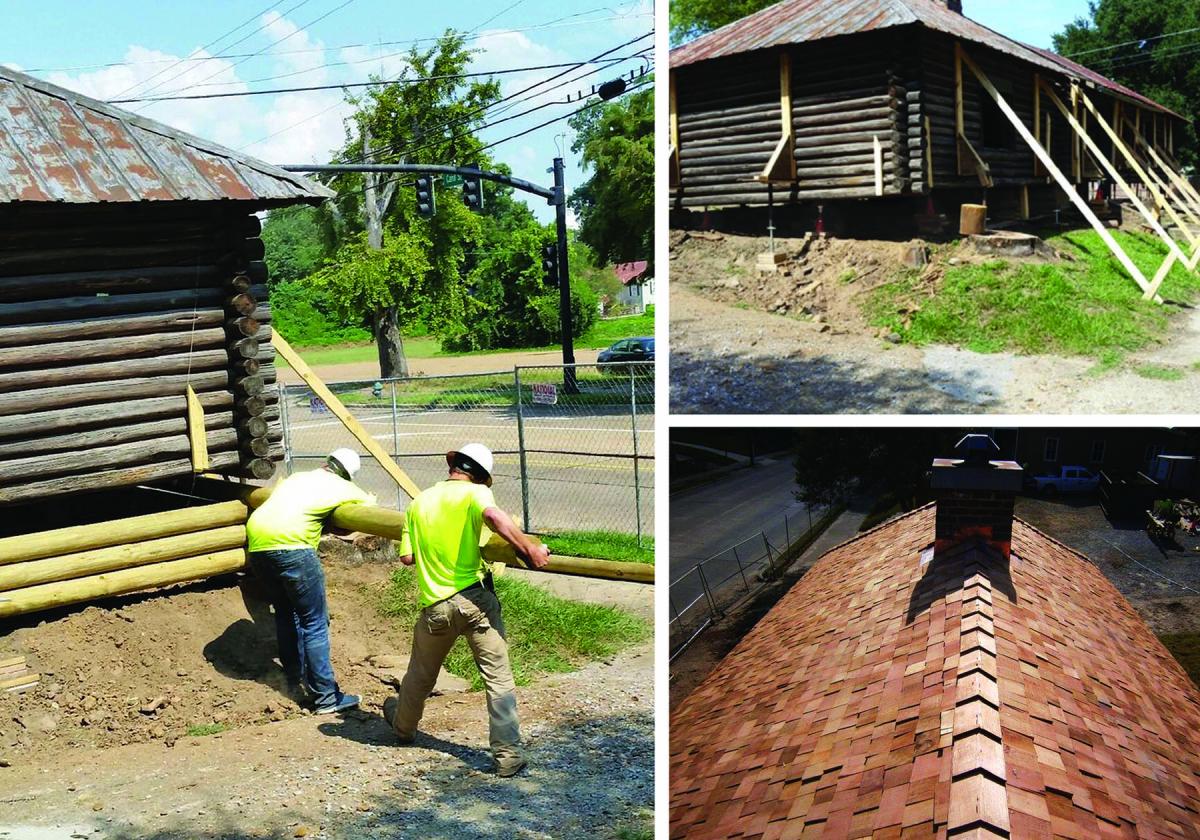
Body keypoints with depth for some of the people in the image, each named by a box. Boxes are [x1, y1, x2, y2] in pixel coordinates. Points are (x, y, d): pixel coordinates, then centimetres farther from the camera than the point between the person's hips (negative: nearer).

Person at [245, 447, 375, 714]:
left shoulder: (296, 478, 28)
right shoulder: (341, 487, 12)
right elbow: (371, 504, 24)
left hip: (256, 544, 7)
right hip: (289, 545, -7)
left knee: (286, 614, 22)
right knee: (315, 622, -1)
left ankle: (296, 680, 32)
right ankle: (326, 697, 0)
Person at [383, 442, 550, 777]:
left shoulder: (420, 501, 10)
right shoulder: (474, 492, -4)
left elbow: (406, 556, 8)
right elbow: (492, 515, -28)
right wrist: (528, 548, -24)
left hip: (436, 606, 4)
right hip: (475, 598, -4)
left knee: (421, 673, 25)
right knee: (498, 677, 2)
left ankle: (403, 725, 49)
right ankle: (508, 755, -2)